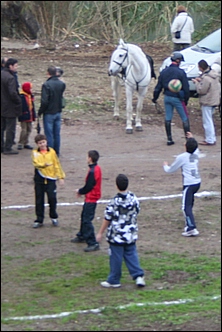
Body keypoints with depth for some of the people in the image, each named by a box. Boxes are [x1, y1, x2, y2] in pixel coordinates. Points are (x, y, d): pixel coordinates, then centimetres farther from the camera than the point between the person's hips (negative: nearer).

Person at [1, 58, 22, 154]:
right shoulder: (10, 78, -23)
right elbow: (13, 93, -27)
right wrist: (19, 101, -11)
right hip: (10, 107, -9)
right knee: (10, 128, 1)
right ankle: (8, 148, 5)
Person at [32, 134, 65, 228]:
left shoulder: (51, 151, 3)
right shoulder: (35, 153, 0)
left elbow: (57, 164, 6)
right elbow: (36, 163, -15)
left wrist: (61, 177, 3)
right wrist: (44, 164, -31)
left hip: (50, 178, 0)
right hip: (39, 178, 0)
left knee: (52, 198, -4)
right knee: (39, 200, 4)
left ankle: (53, 217, 18)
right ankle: (39, 220, 14)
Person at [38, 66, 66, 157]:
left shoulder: (46, 85, -19)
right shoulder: (61, 84, -1)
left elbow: (44, 101, -20)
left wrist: (40, 112, -10)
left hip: (49, 113, -6)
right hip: (58, 112, 6)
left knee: (49, 134, 1)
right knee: (57, 134, 13)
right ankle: (56, 152, 19)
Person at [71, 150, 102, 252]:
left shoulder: (92, 171, -25)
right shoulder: (97, 168, 7)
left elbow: (88, 187, -21)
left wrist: (80, 191, -2)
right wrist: (81, 191, 7)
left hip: (91, 198, -11)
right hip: (92, 197, 11)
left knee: (87, 220, -9)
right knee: (84, 216, 25)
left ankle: (93, 243, -8)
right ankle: (81, 236, 42)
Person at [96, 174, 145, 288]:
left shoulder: (114, 201, -20)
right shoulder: (133, 198, -5)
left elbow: (107, 219, -13)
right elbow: (137, 211, 10)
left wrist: (100, 233, -2)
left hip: (116, 235, -5)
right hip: (131, 234, 5)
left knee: (115, 258, 5)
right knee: (131, 255, 15)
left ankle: (113, 280, 15)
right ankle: (138, 276, 7)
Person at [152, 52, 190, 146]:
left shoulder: (164, 72, 3)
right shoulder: (181, 72, -12)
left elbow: (158, 86, 7)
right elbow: (186, 88, -11)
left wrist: (155, 97, 18)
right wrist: (186, 99, 2)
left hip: (167, 97, 5)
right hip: (177, 98, -5)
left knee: (168, 118, 11)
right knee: (185, 118, 5)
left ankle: (169, 139, 12)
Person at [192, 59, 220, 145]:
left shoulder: (206, 78, -24)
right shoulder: (214, 74, 5)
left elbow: (201, 90, -20)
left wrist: (196, 83, -6)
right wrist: (200, 80, 8)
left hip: (207, 102, -10)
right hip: (214, 100, 10)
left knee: (207, 121, -2)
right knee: (210, 120, 20)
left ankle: (210, 140, 1)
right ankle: (213, 138, 25)